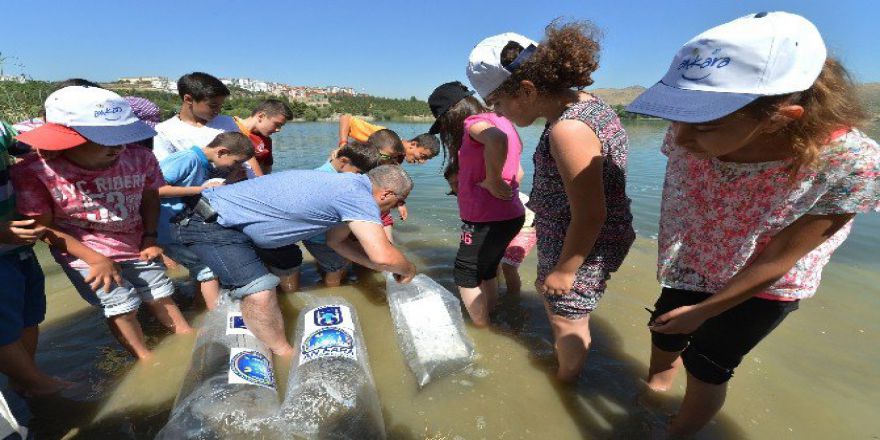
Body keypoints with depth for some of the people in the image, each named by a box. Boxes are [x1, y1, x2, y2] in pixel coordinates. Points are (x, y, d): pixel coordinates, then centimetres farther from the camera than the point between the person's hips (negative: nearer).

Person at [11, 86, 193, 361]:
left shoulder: (139, 158, -15)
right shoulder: (35, 173, -21)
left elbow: (149, 197, 2)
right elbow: (44, 226, -14)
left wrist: (149, 239, -3)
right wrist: (96, 259, -20)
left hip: (135, 244, 3)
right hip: (82, 251, -3)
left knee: (160, 293, 15)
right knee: (121, 304, -1)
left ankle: (187, 337, 35)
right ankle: (145, 359, 21)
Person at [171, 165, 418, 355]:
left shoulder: (346, 185, 4)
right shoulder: (358, 194, -24)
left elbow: (336, 240, 13)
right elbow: (382, 256, -29)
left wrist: (384, 268, 12)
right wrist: (408, 270, -6)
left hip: (231, 213, 10)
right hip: (208, 223, -10)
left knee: (288, 262, 22)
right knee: (260, 293, -23)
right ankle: (287, 357, -4)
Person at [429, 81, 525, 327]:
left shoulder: (474, 122, -12)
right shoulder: (498, 121, 15)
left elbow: (496, 139, -38)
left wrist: (492, 180, -26)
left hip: (488, 219, -9)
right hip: (510, 215, 9)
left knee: (465, 274, 8)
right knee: (486, 271, 22)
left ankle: (482, 330, 19)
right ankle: (492, 320, 35)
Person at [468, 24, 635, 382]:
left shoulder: (567, 130, -29)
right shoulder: (587, 103, 2)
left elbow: (589, 216, -27)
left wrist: (564, 270, -15)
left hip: (581, 248, -10)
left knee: (567, 319, 12)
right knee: (546, 291, 29)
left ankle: (566, 379, 40)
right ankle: (564, 352, 55)